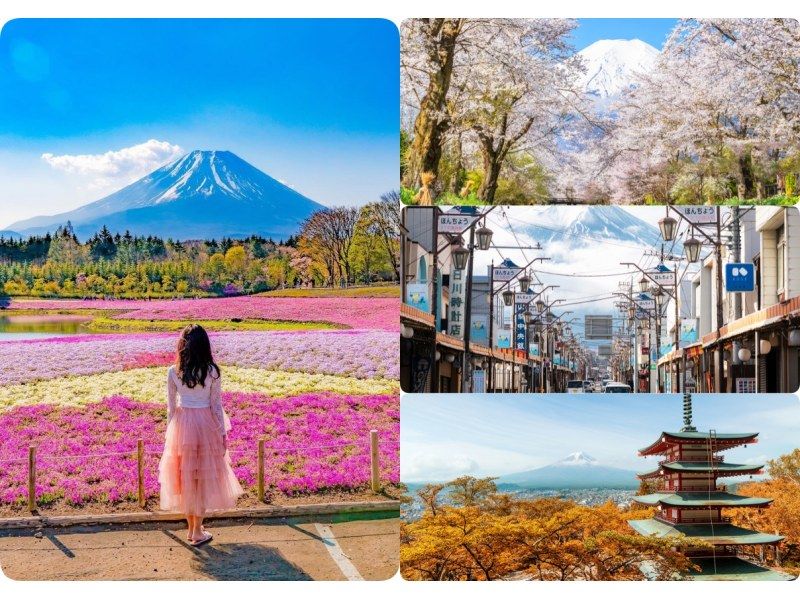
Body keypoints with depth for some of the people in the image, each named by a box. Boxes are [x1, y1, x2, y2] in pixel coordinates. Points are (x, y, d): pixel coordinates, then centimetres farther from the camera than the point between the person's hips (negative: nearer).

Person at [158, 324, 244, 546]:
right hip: (206, 424, -2)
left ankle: (191, 528, 24)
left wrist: (171, 431, 12)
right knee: (203, 476, 10)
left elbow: (171, 406, -1)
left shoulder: (173, 372, -7)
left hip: (182, 424, 2)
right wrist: (223, 432, 3)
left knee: (185, 475, 14)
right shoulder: (212, 372, -11)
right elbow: (216, 405, -7)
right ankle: (198, 532, 14)